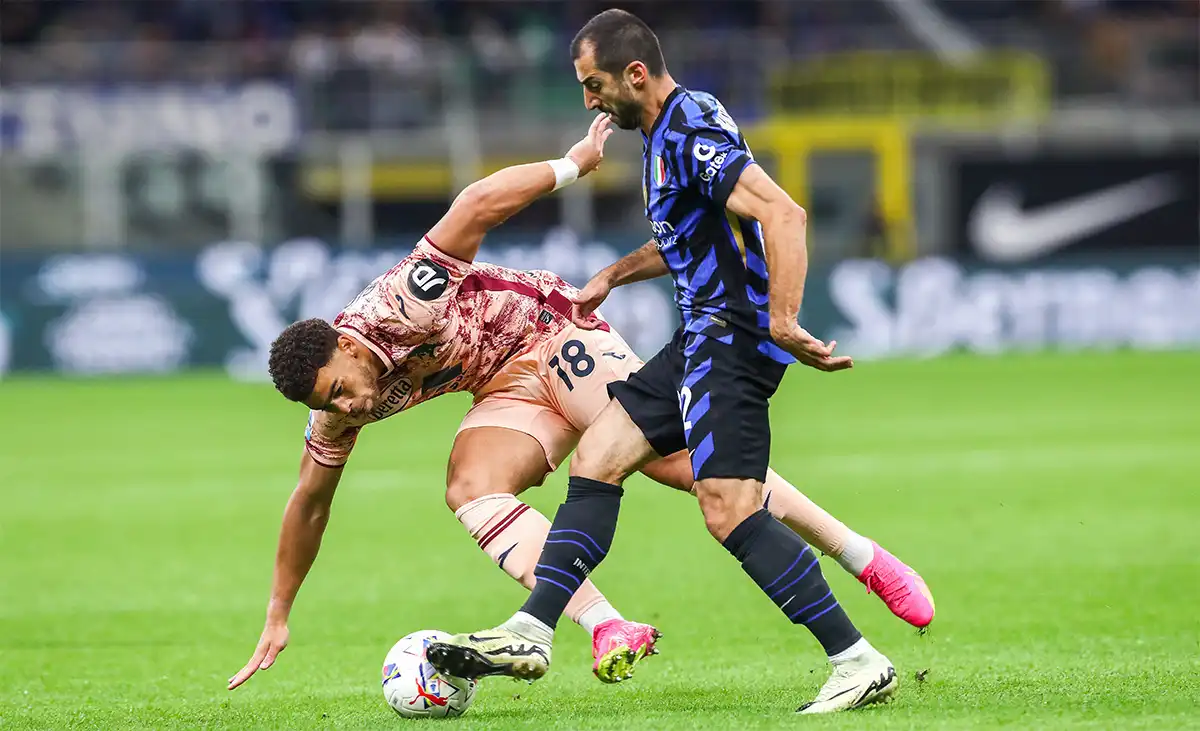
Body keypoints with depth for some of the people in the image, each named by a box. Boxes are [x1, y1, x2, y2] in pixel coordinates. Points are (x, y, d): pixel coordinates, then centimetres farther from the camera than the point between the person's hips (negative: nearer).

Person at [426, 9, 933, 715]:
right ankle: (530, 635, 10)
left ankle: (859, 662, -16)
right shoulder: (666, 131, 17)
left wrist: (783, 320, -34)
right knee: (595, 461, 9)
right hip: (703, 339, 11)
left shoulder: (692, 130, -16)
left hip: (734, 337, -11)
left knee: (730, 511, -18)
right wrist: (613, 275, 33)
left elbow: (783, 214, -28)